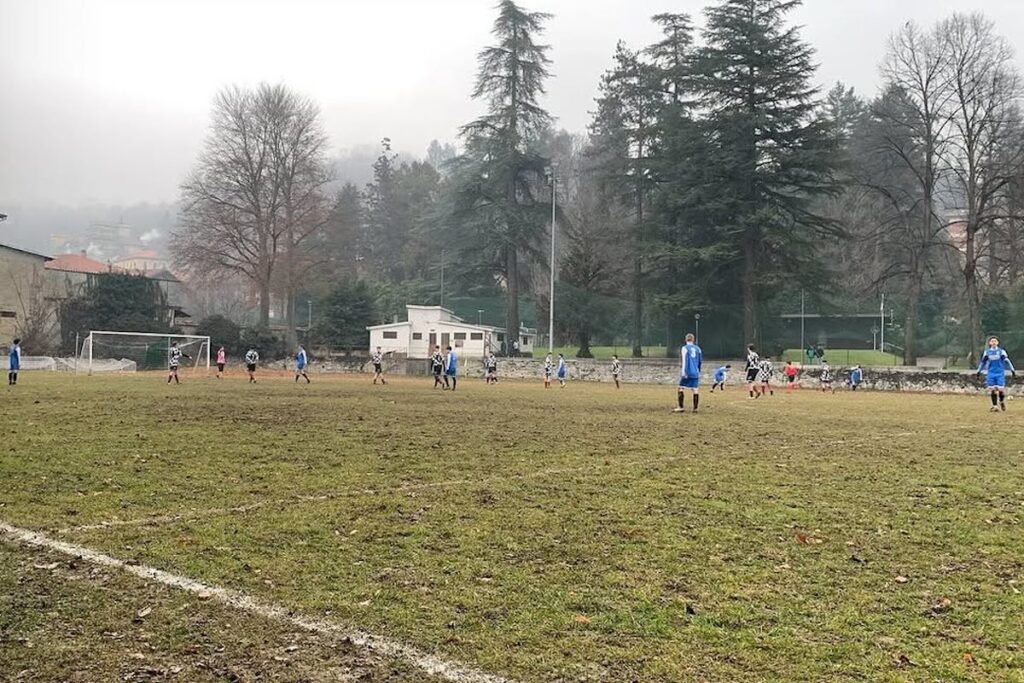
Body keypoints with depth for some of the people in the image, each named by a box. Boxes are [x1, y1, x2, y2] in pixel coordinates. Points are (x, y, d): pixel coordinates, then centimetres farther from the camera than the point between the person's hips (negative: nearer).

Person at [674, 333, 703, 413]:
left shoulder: (685, 348, -3)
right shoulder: (697, 348, 11)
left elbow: (684, 361, -10)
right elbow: (701, 362, 17)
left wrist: (683, 372, -10)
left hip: (687, 373, -4)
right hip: (695, 373, 4)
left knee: (681, 388, 2)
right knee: (695, 390, 5)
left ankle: (681, 407, -2)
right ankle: (695, 408, 4)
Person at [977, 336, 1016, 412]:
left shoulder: (1001, 351, 0)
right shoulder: (987, 352, 6)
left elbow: (1007, 361, 0)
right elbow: (983, 362, 14)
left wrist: (1012, 370, -3)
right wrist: (979, 371, 15)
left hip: (1000, 373, -2)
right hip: (991, 373, 2)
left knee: (1001, 389, -7)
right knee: (992, 390, -2)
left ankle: (1002, 401, 21)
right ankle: (995, 406, 7)